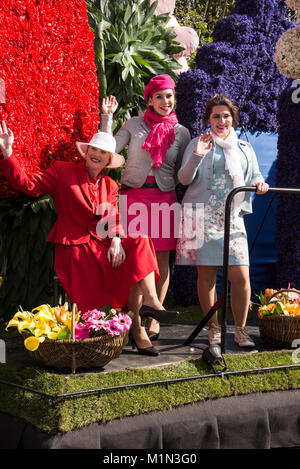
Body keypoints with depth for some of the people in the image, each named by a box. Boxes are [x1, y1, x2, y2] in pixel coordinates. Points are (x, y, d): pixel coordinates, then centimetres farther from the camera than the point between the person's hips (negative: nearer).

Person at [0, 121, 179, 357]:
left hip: (102, 245, 6)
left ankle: (150, 302, -27)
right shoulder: (62, 171, 2)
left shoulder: (110, 185, 17)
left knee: (139, 243, -21)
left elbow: (113, 218, 7)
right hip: (75, 248, -6)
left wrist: (116, 240, -14)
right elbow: (27, 184, -4)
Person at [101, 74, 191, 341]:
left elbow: (182, 174, 12)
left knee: (161, 260, 2)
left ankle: (154, 318, 13)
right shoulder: (134, 124, 8)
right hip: (133, 196, -1)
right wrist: (107, 117, -4)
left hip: (163, 198, 1)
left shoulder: (181, 133, 11)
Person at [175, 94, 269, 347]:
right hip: (203, 217, -2)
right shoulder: (199, 144, 5)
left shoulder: (244, 148, 18)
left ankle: (240, 329, 9)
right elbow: (184, 178, -3)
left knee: (241, 277, -6)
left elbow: (255, 175, 24)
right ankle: (214, 328, 16)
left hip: (233, 219, 3)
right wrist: (196, 157, -20)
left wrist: (259, 184, 0)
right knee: (207, 275, 1)